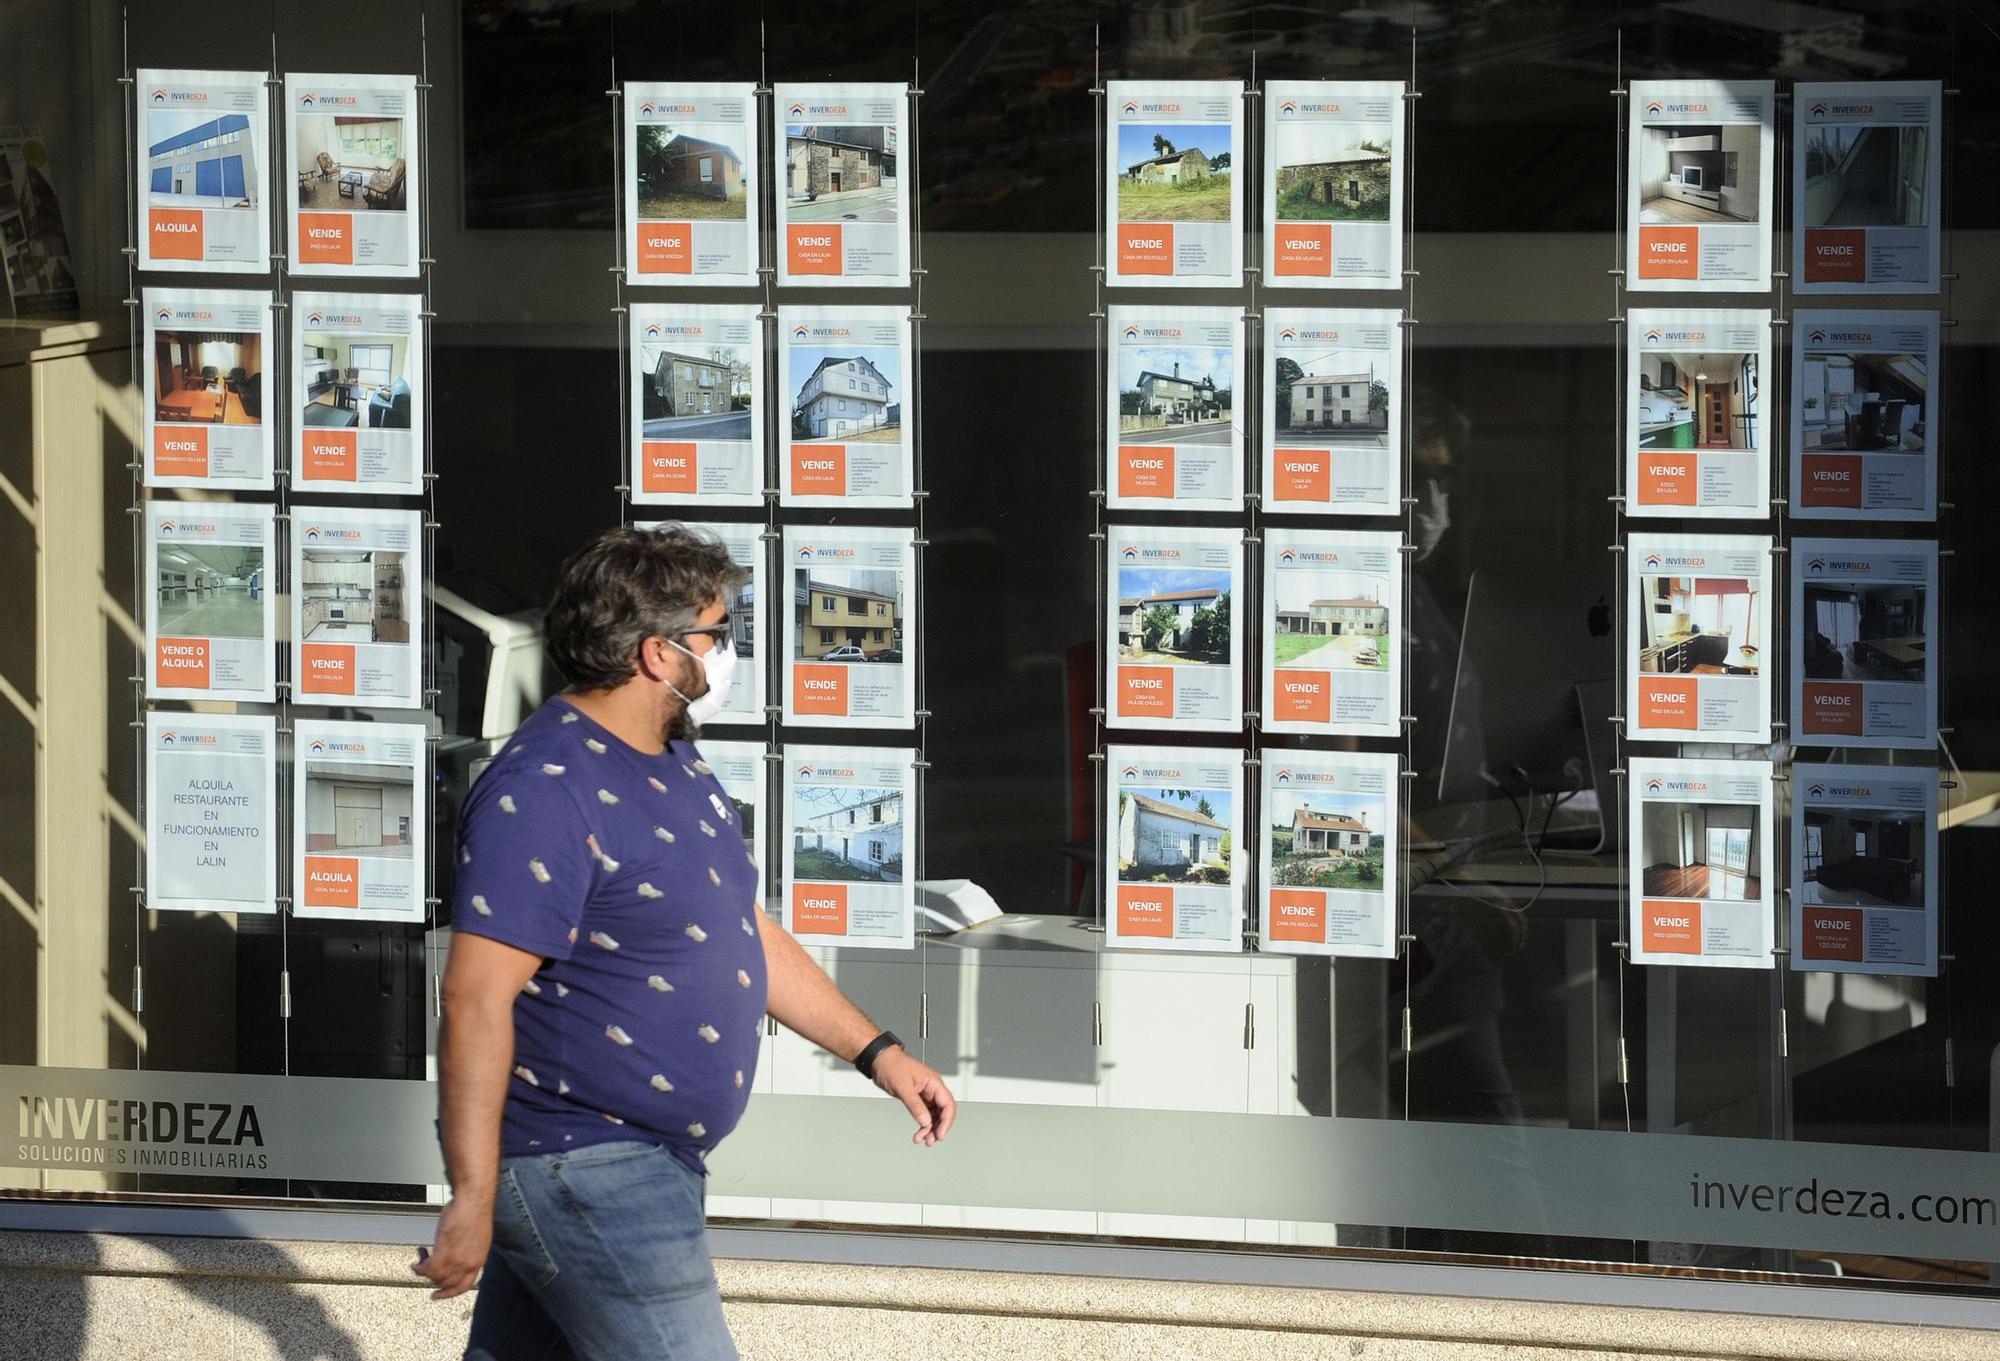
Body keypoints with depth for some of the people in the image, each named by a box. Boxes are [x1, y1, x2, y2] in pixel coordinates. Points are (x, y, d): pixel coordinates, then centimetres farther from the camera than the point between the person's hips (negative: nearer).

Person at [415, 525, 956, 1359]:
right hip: (580, 1167, -10)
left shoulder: (677, 765, 13)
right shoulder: (543, 790, -20)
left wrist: (875, 1052, 17)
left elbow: (743, 933, 23)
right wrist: (472, 1197, -26)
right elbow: (476, 995, -24)